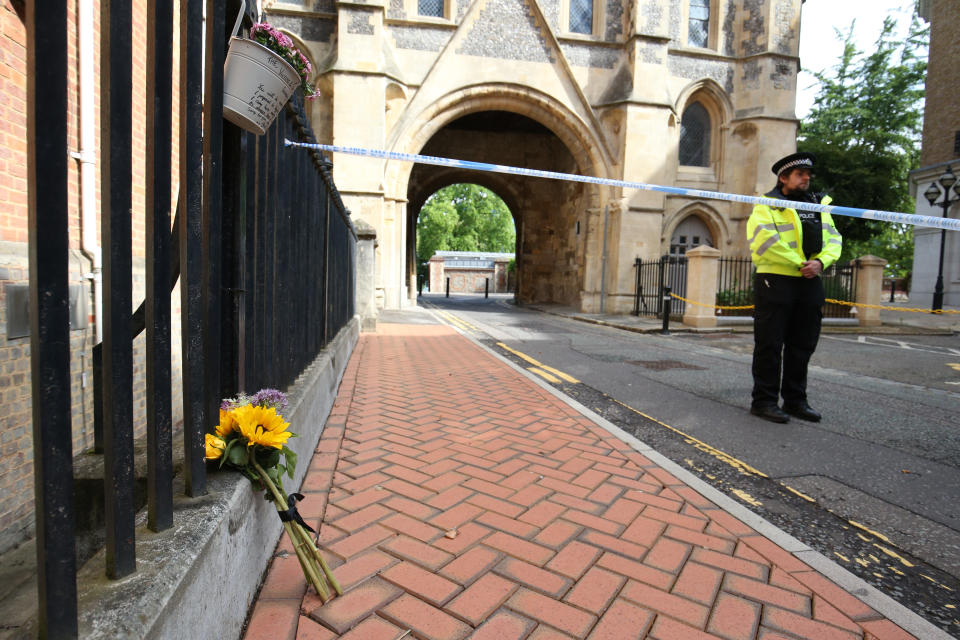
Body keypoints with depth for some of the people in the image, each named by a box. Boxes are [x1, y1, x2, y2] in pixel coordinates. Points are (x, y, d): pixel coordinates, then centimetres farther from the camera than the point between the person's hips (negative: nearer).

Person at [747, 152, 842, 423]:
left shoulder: (818, 205, 18)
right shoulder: (768, 205, -3)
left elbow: (833, 239, 12)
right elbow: (764, 240, -18)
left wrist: (820, 261, -8)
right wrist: (800, 264, -15)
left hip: (810, 284, 7)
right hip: (775, 282, -7)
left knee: (802, 345, 11)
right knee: (770, 345, -2)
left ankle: (795, 399, 23)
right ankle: (764, 400, 7)